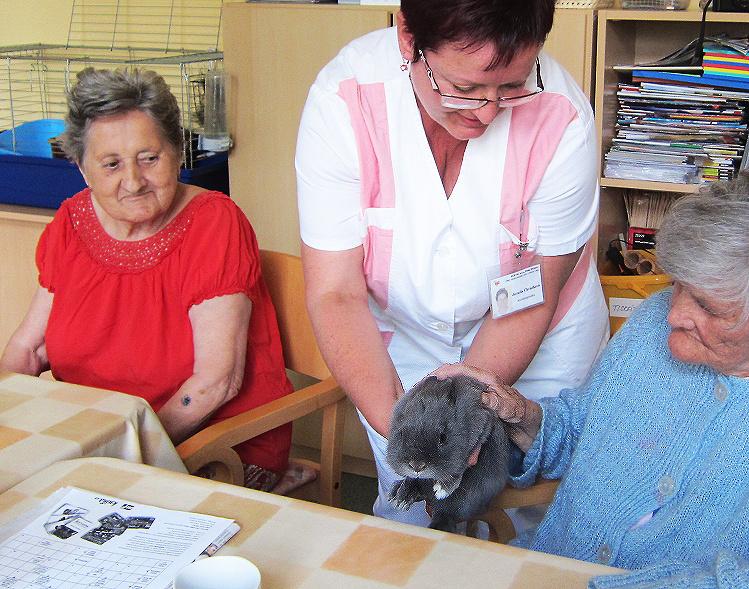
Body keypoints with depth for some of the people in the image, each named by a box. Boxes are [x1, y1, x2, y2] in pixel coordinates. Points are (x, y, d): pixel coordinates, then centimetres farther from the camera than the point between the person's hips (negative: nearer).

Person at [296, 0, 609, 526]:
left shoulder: (562, 117, -29)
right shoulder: (342, 101, -29)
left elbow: (534, 295, -17)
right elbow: (336, 293, -27)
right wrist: (397, 425, -39)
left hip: (542, 330, 0)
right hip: (400, 330, 0)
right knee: (407, 510, 10)